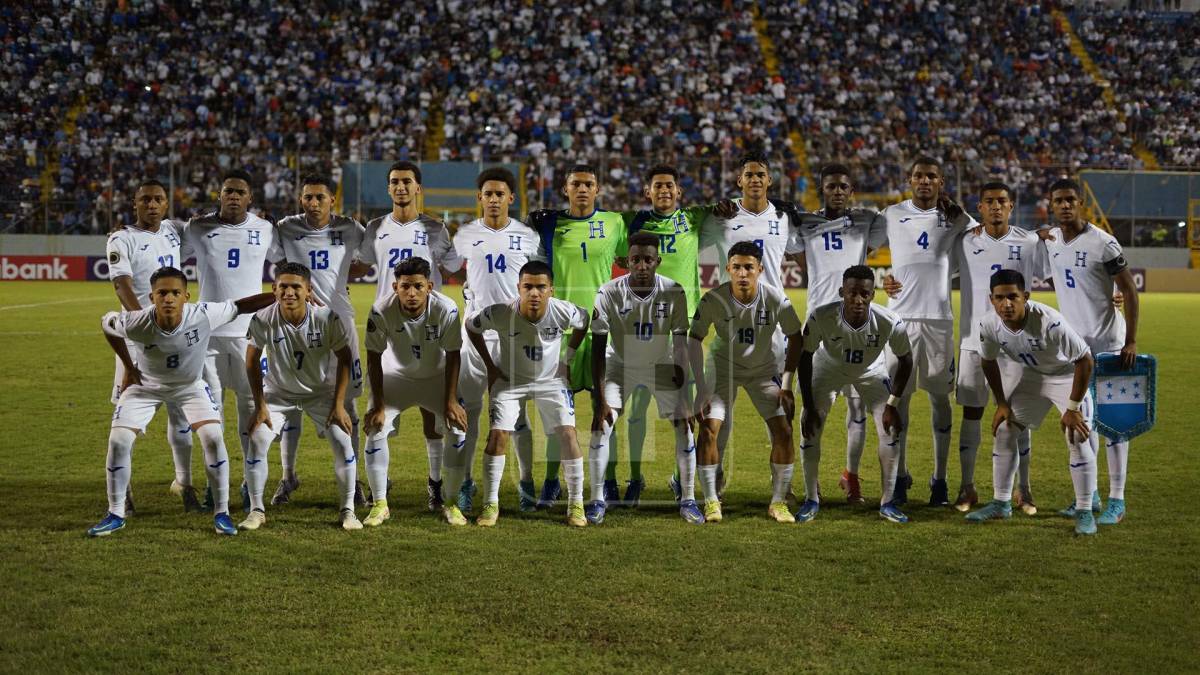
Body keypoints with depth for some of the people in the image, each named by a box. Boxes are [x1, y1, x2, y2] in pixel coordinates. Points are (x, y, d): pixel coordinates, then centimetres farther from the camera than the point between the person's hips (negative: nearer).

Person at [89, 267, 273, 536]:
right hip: (145, 385, 0)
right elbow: (106, 323, -10)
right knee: (118, 441, -11)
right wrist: (129, 367, -3)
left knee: (213, 438, -16)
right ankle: (115, 514, 9)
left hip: (190, 386, 0)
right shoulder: (136, 323, -32)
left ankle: (221, 513, 0)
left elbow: (240, 306, -22)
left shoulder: (203, 317, -33)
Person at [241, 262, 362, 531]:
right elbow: (253, 361, -9)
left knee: (342, 441, -12)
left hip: (321, 391, 0)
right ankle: (256, 510, 3)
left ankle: (347, 510, 4)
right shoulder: (263, 320, -25)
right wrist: (260, 405, -9)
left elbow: (345, 359, -12)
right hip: (278, 391, 0)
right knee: (257, 440, -14)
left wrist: (338, 405, -12)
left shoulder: (327, 318, -26)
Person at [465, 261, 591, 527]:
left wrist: (568, 359, -1)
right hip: (510, 380, -1)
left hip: (552, 379, 1)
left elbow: (584, 322, 0)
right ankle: (491, 505, 1)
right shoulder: (500, 314, -28)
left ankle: (576, 505, 1)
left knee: (568, 433, -11)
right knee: (498, 435, -13)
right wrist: (490, 367, -4)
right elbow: (471, 327, -6)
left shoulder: (564, 312, -26)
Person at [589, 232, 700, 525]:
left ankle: (688, 501, 8)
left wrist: (682, 396, -19)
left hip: (662, 366, 1)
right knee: (600, 426, -12)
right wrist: (600, 398, -25)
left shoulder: (674, 292, -22)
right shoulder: (609, 293, -25)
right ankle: (597, 501, 1)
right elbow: (598, 348, -21)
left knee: (684, 427, -6)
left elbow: (680, 343, -16)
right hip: (620, 365, -1)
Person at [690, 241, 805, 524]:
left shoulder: (776, 299, -21)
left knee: (783, 431, -11)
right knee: (708, 428, -17)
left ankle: (778, 501, 5)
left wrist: (786, 385, -10)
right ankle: (711, 501, -2)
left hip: (764, 370, 1)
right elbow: (695, 342, -14)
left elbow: (795, 339, -6)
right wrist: (701, 391, -20)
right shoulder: (713, 300, -24)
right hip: (723, 369, -1)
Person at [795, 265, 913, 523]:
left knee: (891, 431, -9)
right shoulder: (820, 317, -36)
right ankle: (811, 500, 12)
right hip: (828, 368, 0)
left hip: (871, 372, 0)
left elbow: (905, 361, -14)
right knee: (809, 431, -7)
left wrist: (892, 403, -15)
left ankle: (887, 503, 6)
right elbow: (805, 358, -19)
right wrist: (809, 407, -17)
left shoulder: (889, 322, -34)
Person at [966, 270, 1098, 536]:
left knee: (1078, 440, -13)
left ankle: (1084, 511, 1)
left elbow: (1085, 360, -27)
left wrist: (1073, 408, -23)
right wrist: (1001, 403, 0)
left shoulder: (1050, 322, -39)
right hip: (1029, 374, 5)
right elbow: (988, 362, -1)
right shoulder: (989, 325, -24)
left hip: (1067, 375, -5)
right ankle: (1001, 504, 18)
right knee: (1003, 430, 4)